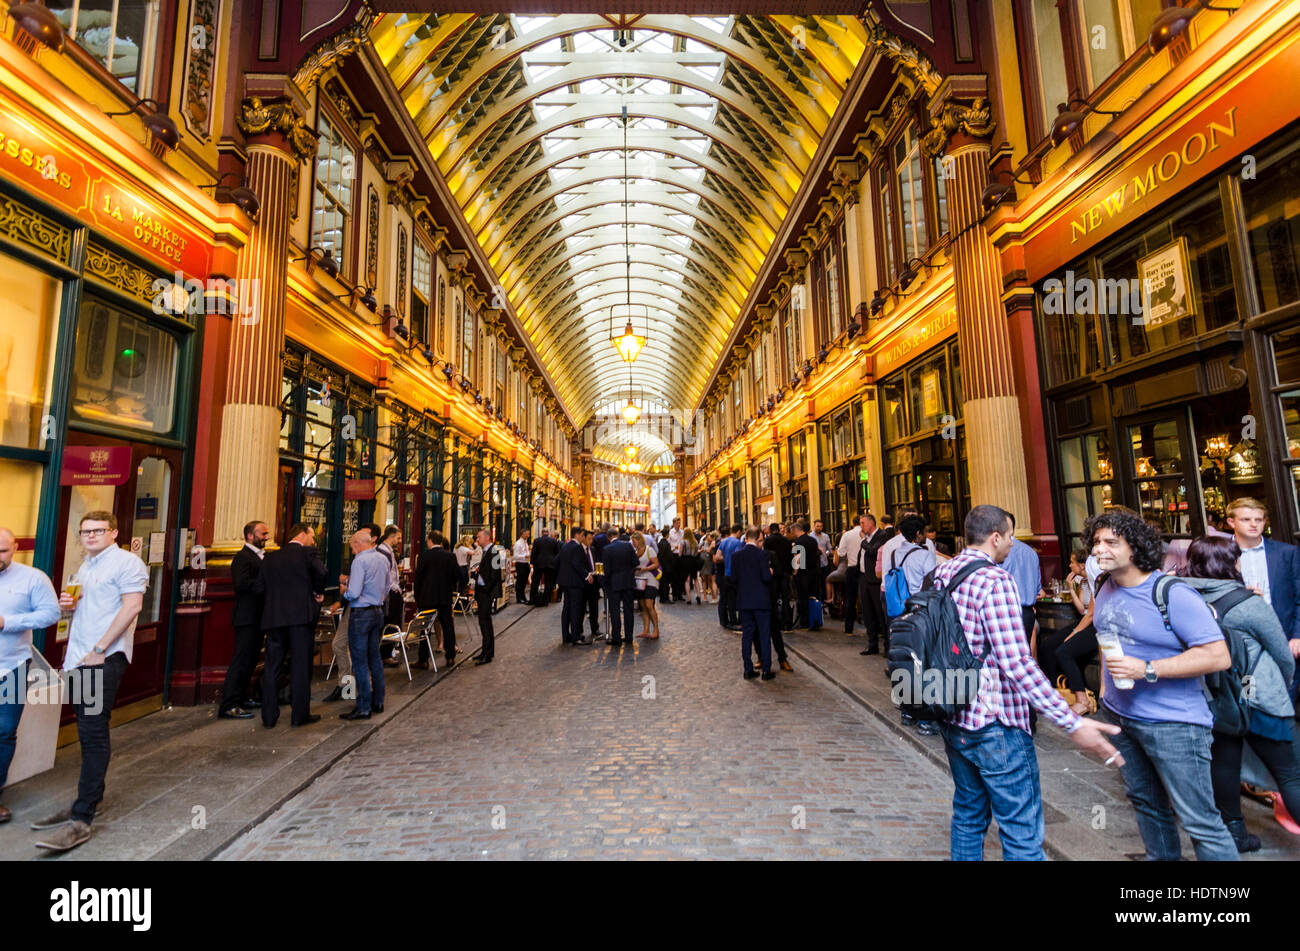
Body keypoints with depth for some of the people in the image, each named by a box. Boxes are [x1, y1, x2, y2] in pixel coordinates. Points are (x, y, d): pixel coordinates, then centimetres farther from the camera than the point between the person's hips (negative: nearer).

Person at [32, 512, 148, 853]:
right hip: (79, 658, 9)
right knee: (89, 732, 15)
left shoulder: (125, 562, -8)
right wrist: (68, 605, 4)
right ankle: (88, 800, 26)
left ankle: (81, 820, -6)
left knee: (93, 732, -8)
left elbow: (132, 606, -17)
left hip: (105, 657, -8)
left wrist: (99, 650, -18)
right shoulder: (83, 568, 19)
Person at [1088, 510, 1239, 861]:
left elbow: (1218, 656, -23)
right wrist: (1105, 686, 16)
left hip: (1172, 722, -7)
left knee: (1199, 820, 1)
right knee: (1145, 801, 22)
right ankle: (1160, 857, 40)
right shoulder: (1104, 588, 3)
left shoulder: (1172, 594, -20)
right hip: (1118, 715, 7)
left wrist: (1147, 670, -28)